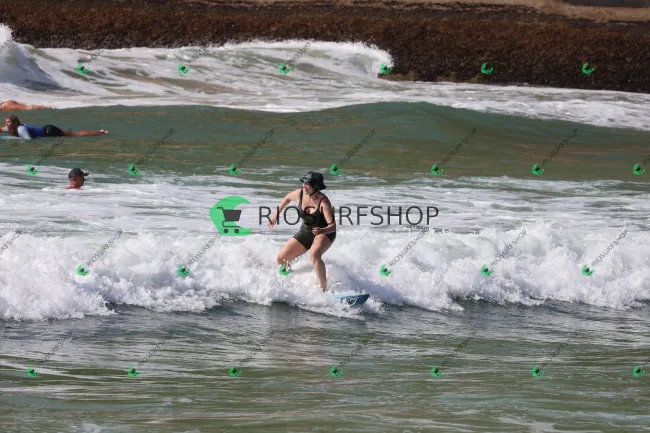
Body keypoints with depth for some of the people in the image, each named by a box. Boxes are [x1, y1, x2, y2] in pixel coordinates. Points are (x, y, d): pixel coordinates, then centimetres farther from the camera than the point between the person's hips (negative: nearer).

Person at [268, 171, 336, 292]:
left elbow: (333, 226, -32)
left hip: (325, 233, -7)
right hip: (305, 232, 7)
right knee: (281, 258, 3)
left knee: (314, 254, -38)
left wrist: (321, 230, -52)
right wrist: (276, 214, 15)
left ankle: (324, 290, -38)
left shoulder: (323, 202, -28)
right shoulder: (299, 194, -12)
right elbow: (287, 198, 13)